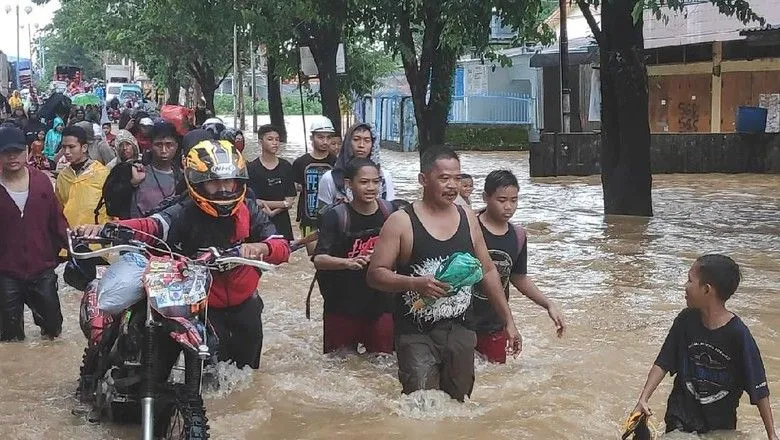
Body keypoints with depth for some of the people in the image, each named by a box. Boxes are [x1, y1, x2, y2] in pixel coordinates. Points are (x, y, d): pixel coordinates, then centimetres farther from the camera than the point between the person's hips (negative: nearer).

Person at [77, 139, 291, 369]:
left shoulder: (250, 211, -10)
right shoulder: (185, 213, -20)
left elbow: (282, 248, -17)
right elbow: (151, 226, -37)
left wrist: (260, 248, -41)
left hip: (244, 300, 3)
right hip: (203, 304, -3)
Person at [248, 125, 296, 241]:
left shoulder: (286, 166, 8)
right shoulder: (252, 168, -2)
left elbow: (290, 200, 4)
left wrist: (272, 211, -12)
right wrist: (283, 203, -5)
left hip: (282, 224, 3)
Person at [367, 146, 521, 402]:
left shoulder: (467, 219, 8)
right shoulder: (401, 222, -6)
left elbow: (488, 272, 16)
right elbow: (375, 274, -9)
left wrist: (508, 321, 14)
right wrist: (415, 283, -24)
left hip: (460, 331, 4)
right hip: (416, 335, -4)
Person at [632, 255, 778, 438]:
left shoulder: (737, 334, -20)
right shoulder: (686, 320, -10)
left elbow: (758, 388, -15)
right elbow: (663, 363, -1)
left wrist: (772, 434, -13)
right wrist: (643, 398, -9)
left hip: (721, 423, -2)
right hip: (681, 414, 2)